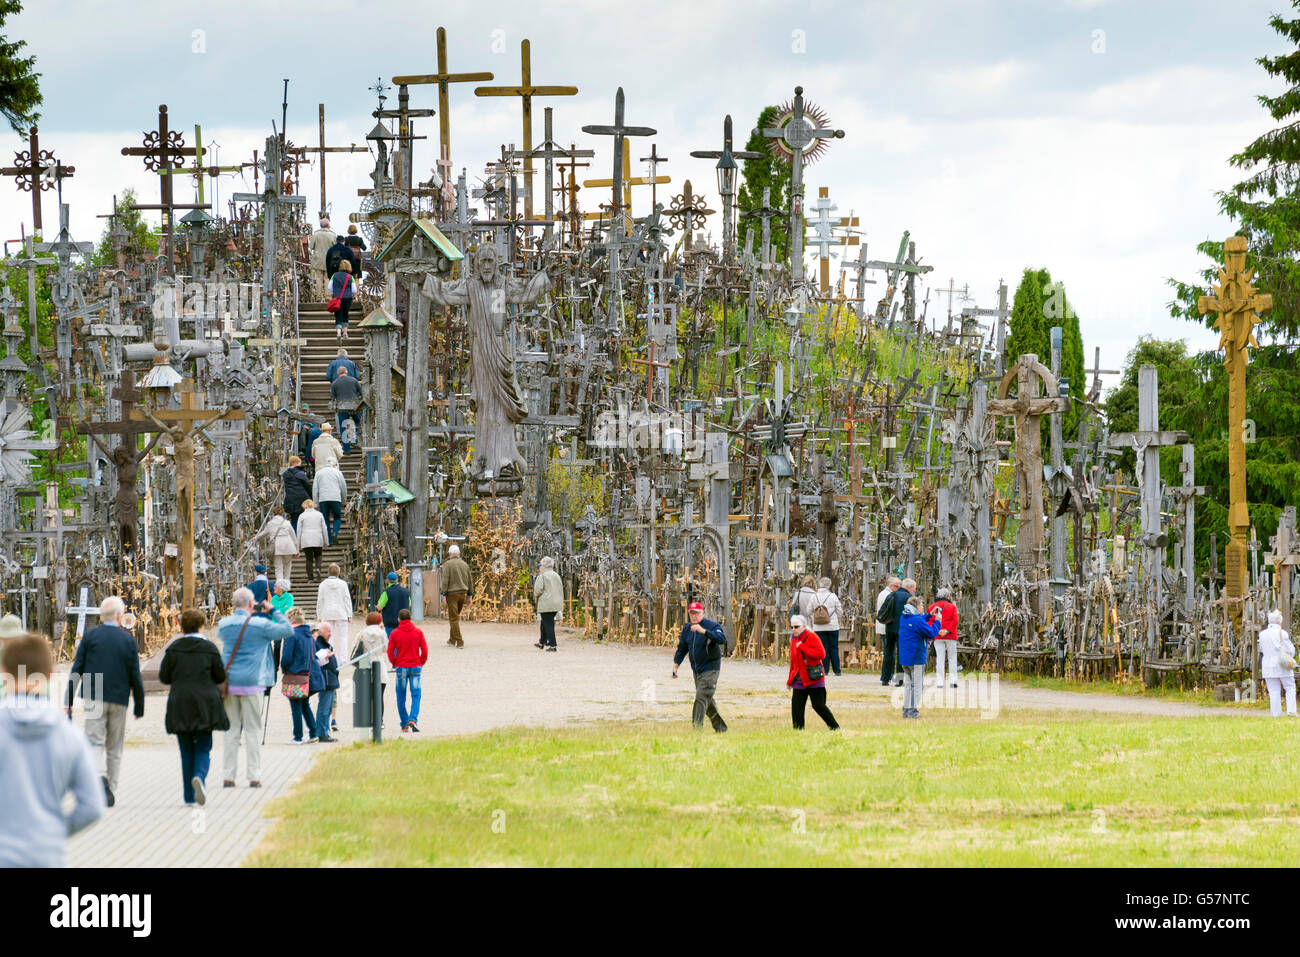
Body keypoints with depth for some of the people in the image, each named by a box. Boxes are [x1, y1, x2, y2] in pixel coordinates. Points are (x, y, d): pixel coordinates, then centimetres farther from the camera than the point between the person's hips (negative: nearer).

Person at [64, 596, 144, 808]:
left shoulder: (89, 637, 0)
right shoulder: (128, 640, 1)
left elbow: (76, 670, -1)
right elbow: (135, 677, 2)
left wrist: (68, 701, 2)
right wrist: (139, 707, 10)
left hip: (95, 700, -1)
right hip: (119, 700, 1)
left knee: (95, 743, -4)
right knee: (114, 747, 11)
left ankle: (100, 777, -31)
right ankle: (110, 791, 12)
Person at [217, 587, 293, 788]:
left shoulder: (224, 624, 4)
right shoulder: (260, 625, -8)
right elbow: (288, 630, 3)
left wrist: (235, 613, 23)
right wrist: (273, 611, 10)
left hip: (229, 682, 3)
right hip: (252, 682, -3)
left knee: (231, 729, 7)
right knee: (253, 730, 1)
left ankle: (228, 776, 4)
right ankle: (254, 776, 0)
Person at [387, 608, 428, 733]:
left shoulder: (394, 633, -2)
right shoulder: (418, 632, -1)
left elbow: (390, 652, -4)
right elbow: (424, 650, -2)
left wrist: (394, 664, 11)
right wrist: (421, 663, 11)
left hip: (401, 668, 0)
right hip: (415, 667, 0)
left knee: (401, 698, 9)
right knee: (416, 695, 2)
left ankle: (404, 724, 10)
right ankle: (413, 719, -18)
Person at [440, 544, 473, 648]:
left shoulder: (447, 564, -7)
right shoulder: (464, 564, 10)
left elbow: (445, 580, -13)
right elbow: (470, 580, 14)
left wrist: (444, 594, -11)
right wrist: (470, 595, 19)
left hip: (452, 594, -6)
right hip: (463, 593, 6)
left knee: (454, 618, -4)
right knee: (455, 617, 18)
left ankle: (459, 642, -10)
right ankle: (452, 640, 24)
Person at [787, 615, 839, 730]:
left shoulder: (812, 637, -9)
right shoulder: (793, 639, 13)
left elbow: (821, 654, -22)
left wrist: (802, 647, -20)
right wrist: (790, 680, 19)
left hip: (814, 678, -7)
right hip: (799, 679, 7)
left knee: (819, 706, -4)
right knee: (796, 707, -1)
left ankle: (835, 728, 9)